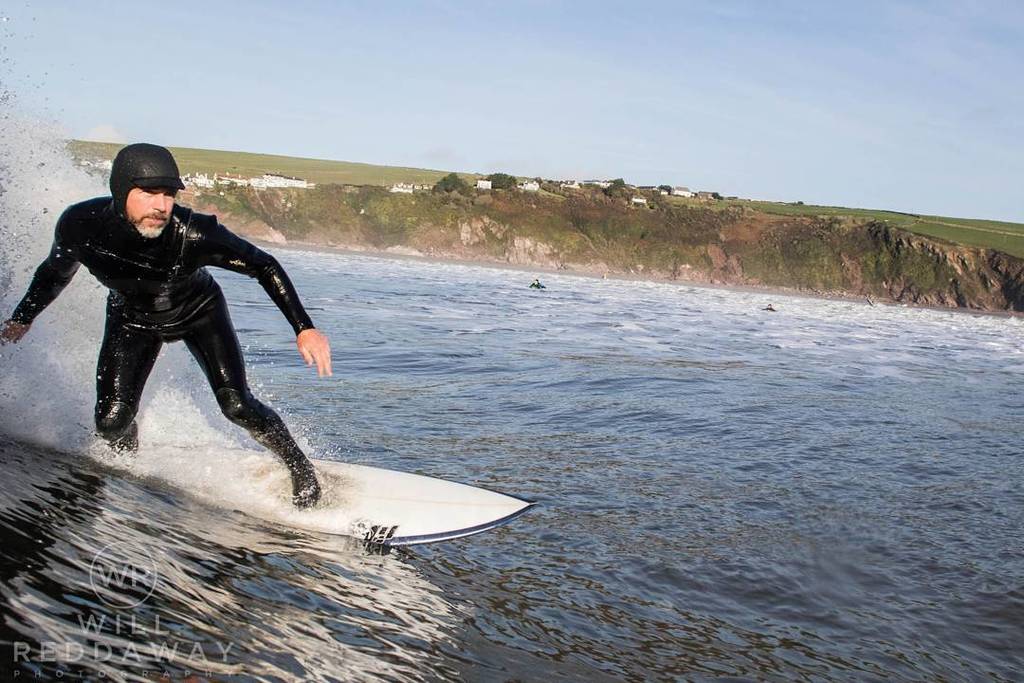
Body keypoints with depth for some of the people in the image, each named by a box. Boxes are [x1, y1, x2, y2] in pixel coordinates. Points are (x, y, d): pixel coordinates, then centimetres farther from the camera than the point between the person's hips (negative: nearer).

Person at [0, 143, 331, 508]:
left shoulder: (194, 233, -37)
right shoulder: (80, 224, -29)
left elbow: (265, 266, -24)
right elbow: (55, 271, -5)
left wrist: (304, 328, -30)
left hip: (200, 311, -2)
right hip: (132, 318, 2)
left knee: (236, 405, -17)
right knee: (112, 420, -10)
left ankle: (299, 464, 8)